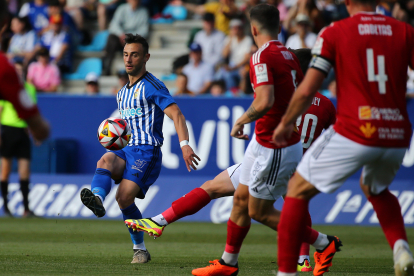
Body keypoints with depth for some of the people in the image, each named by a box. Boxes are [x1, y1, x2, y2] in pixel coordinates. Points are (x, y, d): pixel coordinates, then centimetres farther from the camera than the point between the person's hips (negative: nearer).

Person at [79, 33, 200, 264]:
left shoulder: (152, 86, -4)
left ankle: (140, 249, -7)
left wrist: (184, 144, -31)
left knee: (124, 196, -23)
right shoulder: (123, 93, 23)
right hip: (126, 150, 7)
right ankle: (97, 198, -59)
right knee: (105, 161, -28)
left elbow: (176, 114, -16)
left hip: (147, 151, -7)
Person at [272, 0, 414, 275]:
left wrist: (285, 124, 13)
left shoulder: (334, 33, -1)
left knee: (298, 190, 13)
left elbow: (307, 90, -3)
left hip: (353, 135, -4)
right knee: (375, 189, 34)